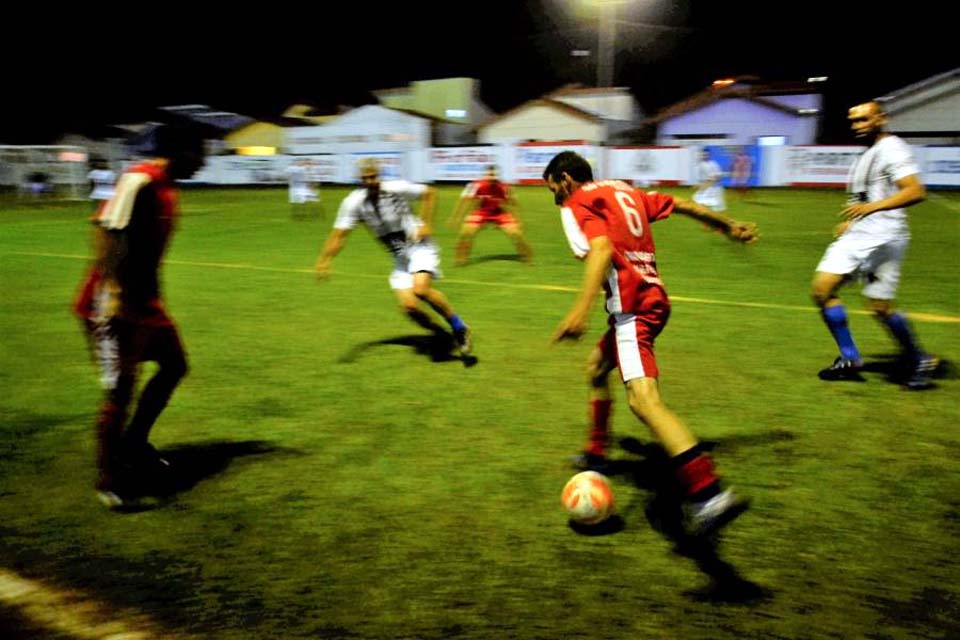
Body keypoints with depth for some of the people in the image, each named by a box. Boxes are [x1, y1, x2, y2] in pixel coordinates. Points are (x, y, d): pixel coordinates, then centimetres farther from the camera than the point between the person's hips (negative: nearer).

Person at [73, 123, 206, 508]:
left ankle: (135, 444, 29)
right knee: (120, 390, -7)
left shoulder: (167, 188, 11)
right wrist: (113, 294, -29)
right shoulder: (139, 181, -17)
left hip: (145, 302, 10)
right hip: (117, 306, -10)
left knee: (174, 365, 16)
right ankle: (108, 481, 6)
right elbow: (109, 232, -24)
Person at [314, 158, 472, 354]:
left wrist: (425, 225, -6)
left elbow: (429, 193, 1)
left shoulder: (397, 189, -14)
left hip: (420, 248, -4)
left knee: (420, 290, -28)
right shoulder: (354, 202, -9)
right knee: (408, 306, -11)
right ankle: (441, 335, 16)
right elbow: (338, 235, -10)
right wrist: (324, 261, -23)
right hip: (400, 257, 4)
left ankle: (459, 328, -9)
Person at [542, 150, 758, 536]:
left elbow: (601, 249, -20)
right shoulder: (623, 190, 22)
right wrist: (728, 226, 40)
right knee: (596, 367, 28)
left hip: (633, 305, -10)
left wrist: (581, 310, -31)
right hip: (654, 297, 10)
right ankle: (596, 455, 41)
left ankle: (709, 496, -37)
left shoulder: (576, 204, -1)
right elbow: (683, 206, 27)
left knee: (643, 399, -23)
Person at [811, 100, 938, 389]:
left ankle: (918, 361, 14)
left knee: (880, 307, -9)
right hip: (856, 236, 9)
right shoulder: (866, 155, 19)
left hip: (883, 237, -9)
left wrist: (871, 207, -32)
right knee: (821, 289, 0)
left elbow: (916, 192, -23)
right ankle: (850, 359, 9)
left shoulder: (892, 149, -10)